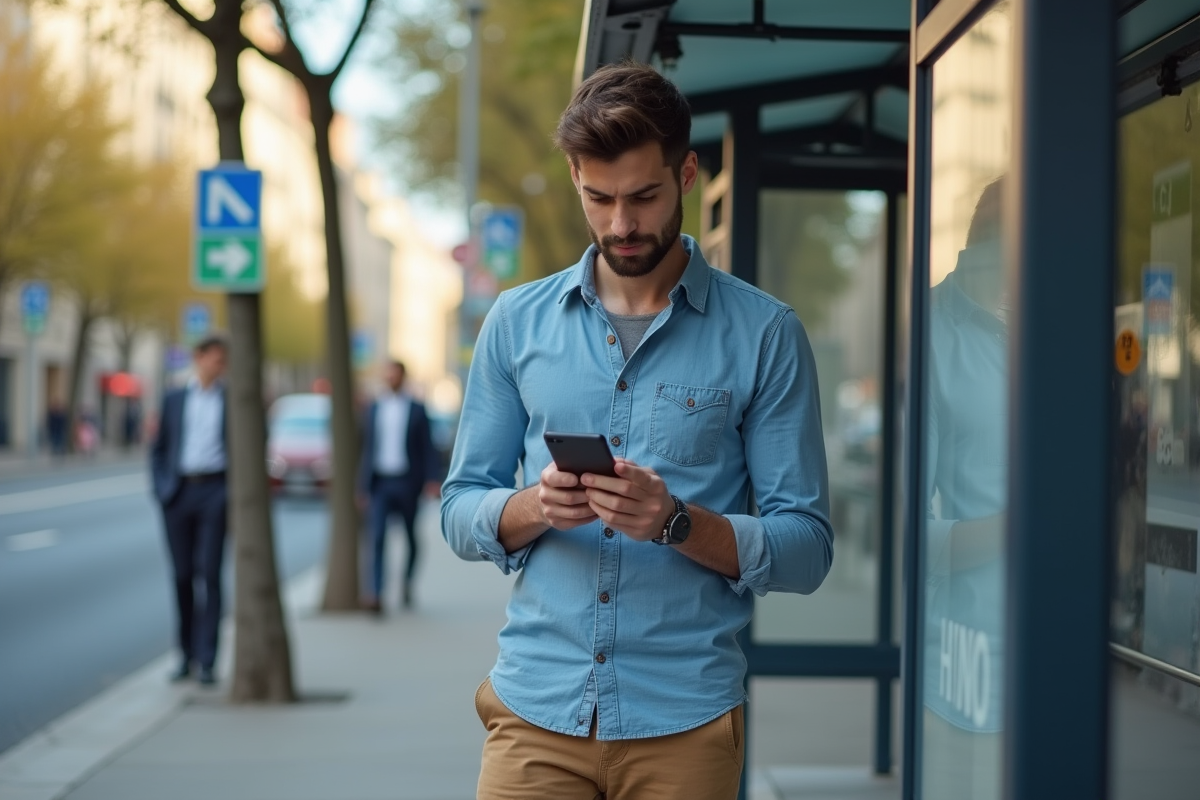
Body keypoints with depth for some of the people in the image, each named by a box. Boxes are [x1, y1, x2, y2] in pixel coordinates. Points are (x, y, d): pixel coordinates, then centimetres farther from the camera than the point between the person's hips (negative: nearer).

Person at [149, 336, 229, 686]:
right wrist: (160, 489, 1)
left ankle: (207, 661, -9)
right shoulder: (173, 399, 11)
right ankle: (186, 655, 15)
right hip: (178, 494, 2)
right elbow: (159, 449, 13)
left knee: (209, 574, -9)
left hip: (214, 491, -2)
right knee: (182, 575, 4)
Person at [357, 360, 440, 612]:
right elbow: (367, 447, 11)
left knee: (411, 536, 10)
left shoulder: (416, 409, 2)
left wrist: (432, 479, -10)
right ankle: (376, 595, -17)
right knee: (377, 537, -11)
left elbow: (427, 447, 0)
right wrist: (362, 485, 9)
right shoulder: (374, 408, 9)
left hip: (407, 482, -1)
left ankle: (407, 583, 32)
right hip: (380, 482, 1)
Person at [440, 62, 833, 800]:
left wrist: (677, 523, -19)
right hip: (536, 710, 2)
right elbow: (460, 512, 9)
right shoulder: (518, 323, 7)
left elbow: (806, 549, -2)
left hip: (684, 721, -2)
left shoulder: (764, 334, -1)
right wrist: (535, 508, -12)